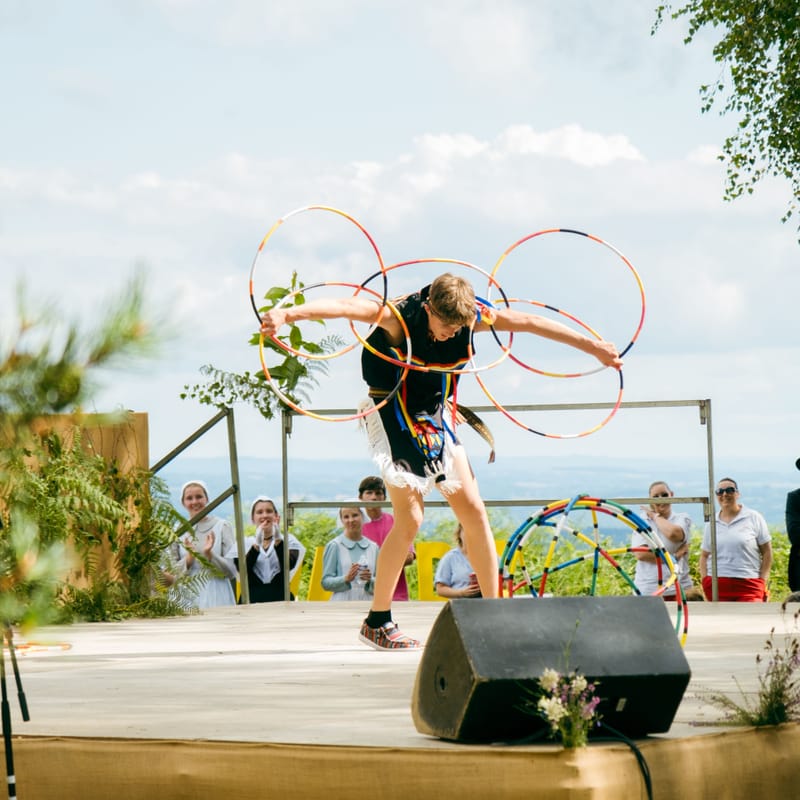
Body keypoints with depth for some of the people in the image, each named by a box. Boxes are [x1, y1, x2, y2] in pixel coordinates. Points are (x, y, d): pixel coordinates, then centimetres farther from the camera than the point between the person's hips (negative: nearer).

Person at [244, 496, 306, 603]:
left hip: (280, 598, 0)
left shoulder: (288, 540, 10)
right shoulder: (246, 543, 10)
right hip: (253, 600, 0)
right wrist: (256, 544, -19)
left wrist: (278, 540, -19)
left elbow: (289, 565, -8)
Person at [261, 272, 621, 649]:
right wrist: (288, 314, -58)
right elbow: (343, 307, -41)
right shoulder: (399, 317, -26)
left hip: (437, 413, 6)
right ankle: (377, 623, 1)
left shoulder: (474, 316, -12)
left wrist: (592, 345, 4)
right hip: (393, 414, -6)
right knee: (409, 520, -11)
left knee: (473, 510, 2)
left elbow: (531, 322, -2)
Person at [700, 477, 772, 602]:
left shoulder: (754, 518, 5)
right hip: (717, 586, 3)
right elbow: (704, 555, 18)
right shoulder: (711, 523, 13)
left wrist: (763, 580, -2)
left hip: (748, 585, -3)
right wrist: (705, 580, 4)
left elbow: (767, 552, 6)